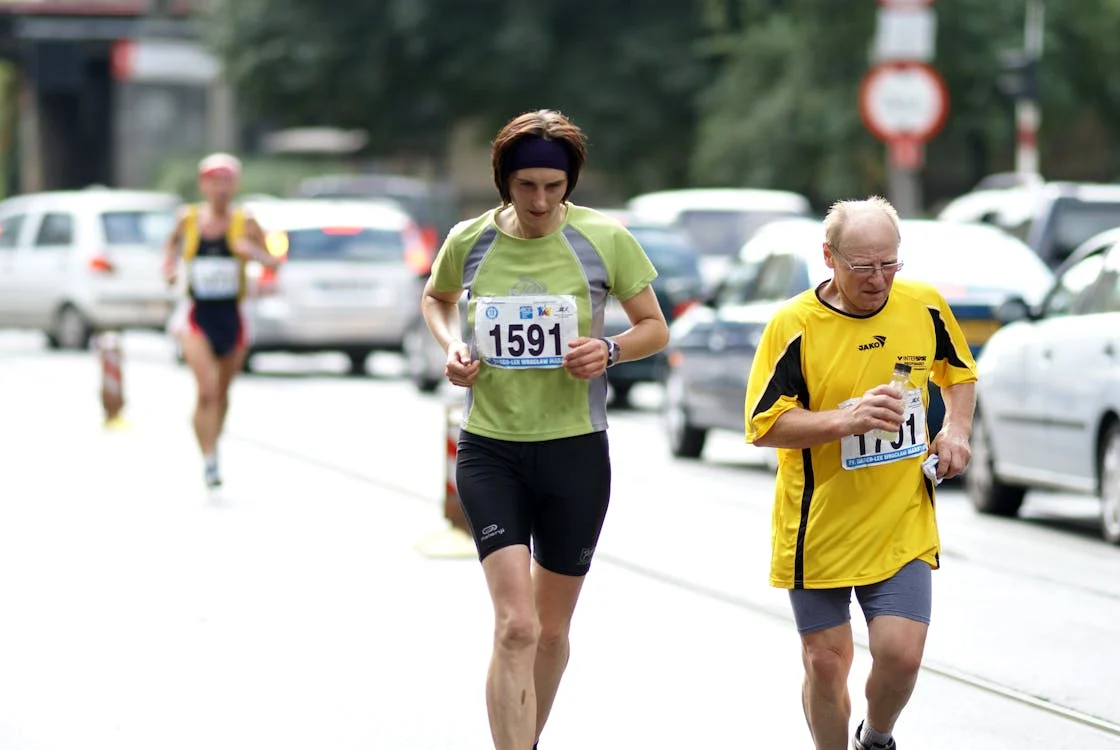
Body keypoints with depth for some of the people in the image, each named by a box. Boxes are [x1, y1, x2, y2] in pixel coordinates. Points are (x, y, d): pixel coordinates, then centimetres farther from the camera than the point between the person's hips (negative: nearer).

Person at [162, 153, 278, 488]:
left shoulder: (245, 223, -4)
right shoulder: (188, 219, -1)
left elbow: (272, 261, -1)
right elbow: (173, 240, 19)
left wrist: (254, 252, -23)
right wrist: (169, 265, 0)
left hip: (231, 318, 1)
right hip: (197, 316, -1)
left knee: (222, 391, 15)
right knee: (207, 389, -19)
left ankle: (213, 445, 40)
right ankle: (208, 460, -18)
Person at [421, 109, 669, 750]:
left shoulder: (605, 239, -6)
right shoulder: (469, 241, -2)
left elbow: (656, 328, 4)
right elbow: (436, 299, 20)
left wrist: (611, 350, -16)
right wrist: (452, 345, -1)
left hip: (575, 450, 1)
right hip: (490, 450, -1)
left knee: (552, 630, 14)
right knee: (515, 626, -16)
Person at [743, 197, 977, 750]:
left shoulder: (926, 306, -2)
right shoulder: (795, 325, -13)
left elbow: (957, 369, 19)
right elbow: (763, 426, -13)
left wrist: (956, 426, 1)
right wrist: (848, 419, -26)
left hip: (902, 525, 2)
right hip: (819, 530, -2)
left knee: (900, 655, -8)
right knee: (826, 663, 4)